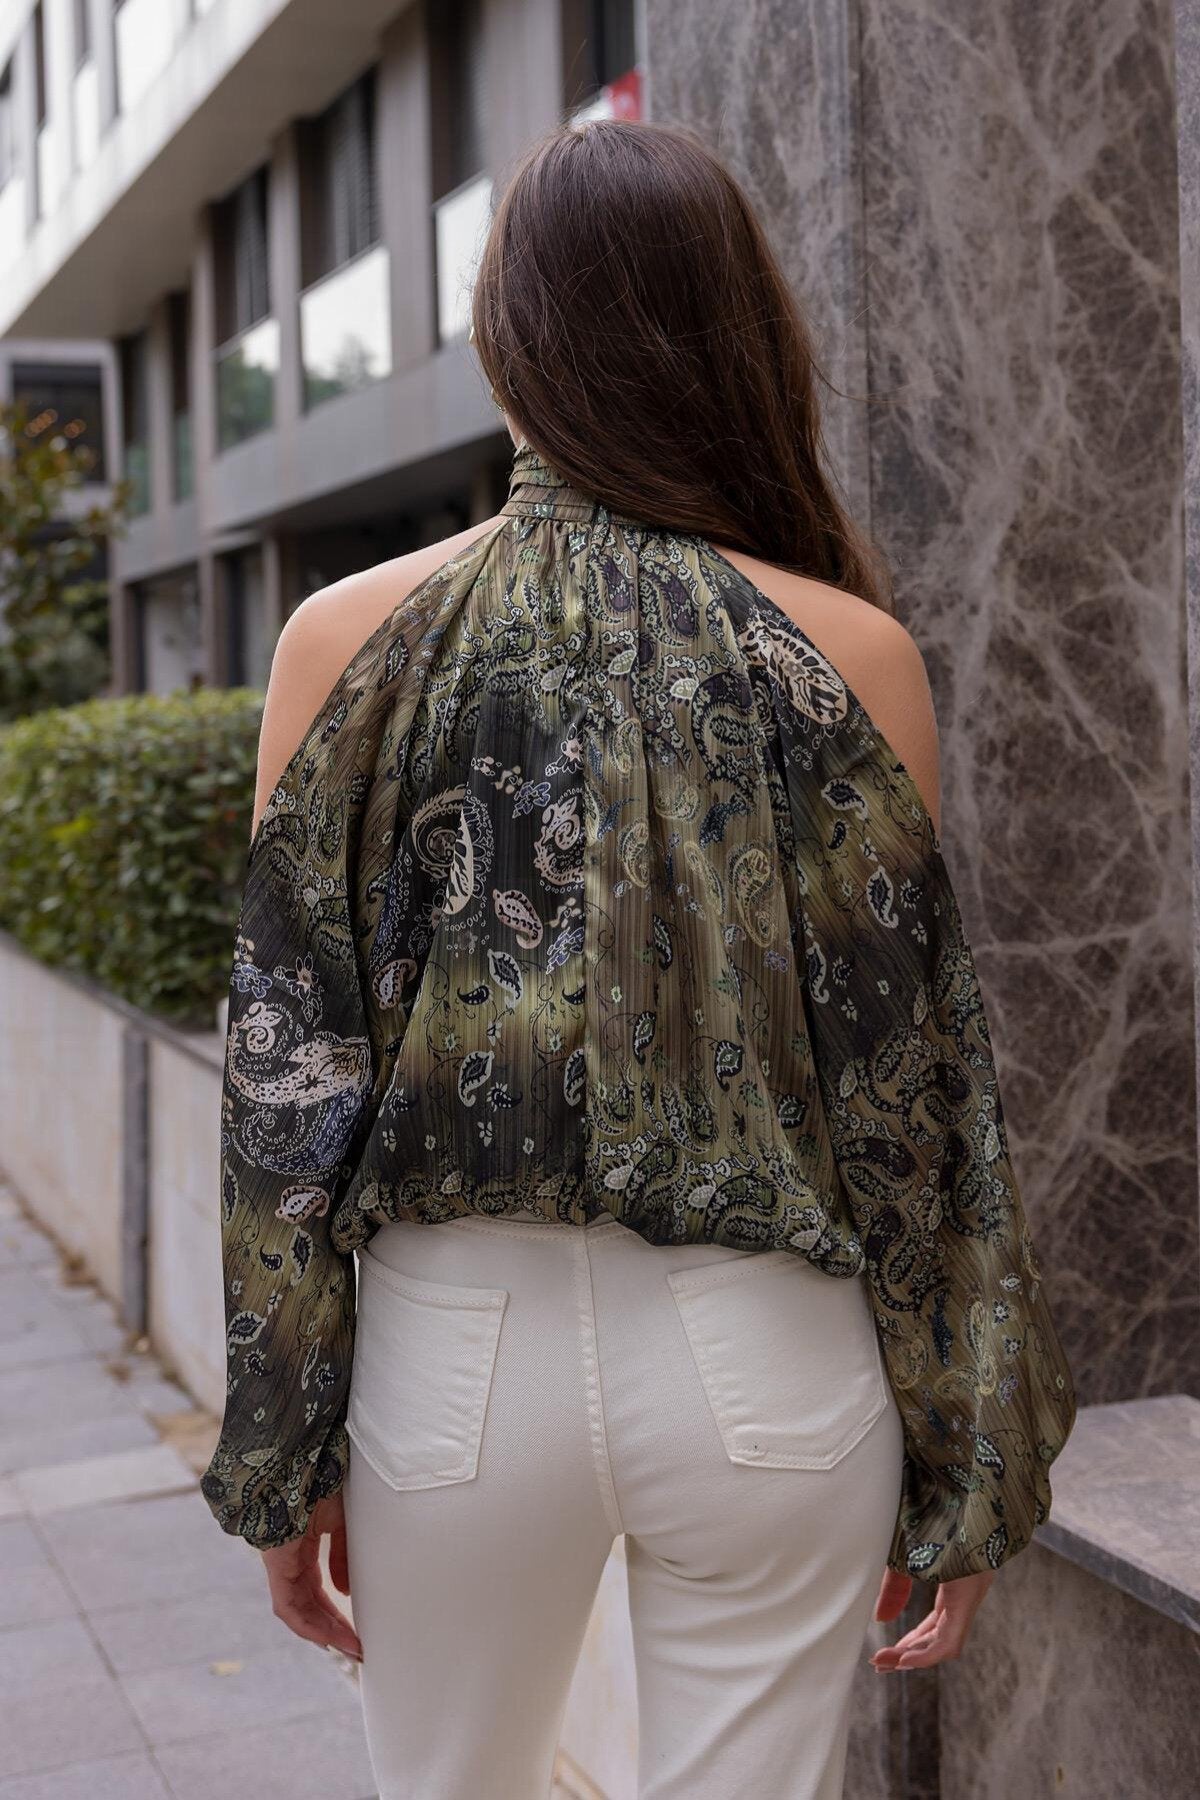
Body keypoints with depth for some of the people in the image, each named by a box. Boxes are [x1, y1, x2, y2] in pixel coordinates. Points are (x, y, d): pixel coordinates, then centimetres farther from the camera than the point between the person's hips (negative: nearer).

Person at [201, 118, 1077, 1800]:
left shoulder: (348, 637, -2)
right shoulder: (851, 652, -5)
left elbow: (287, 1069, -2)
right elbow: (910, 1078, -3)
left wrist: (284, 1458, 7)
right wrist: (966, 1468, 6)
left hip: (455, 1346, 1)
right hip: (763, 1353, 0)